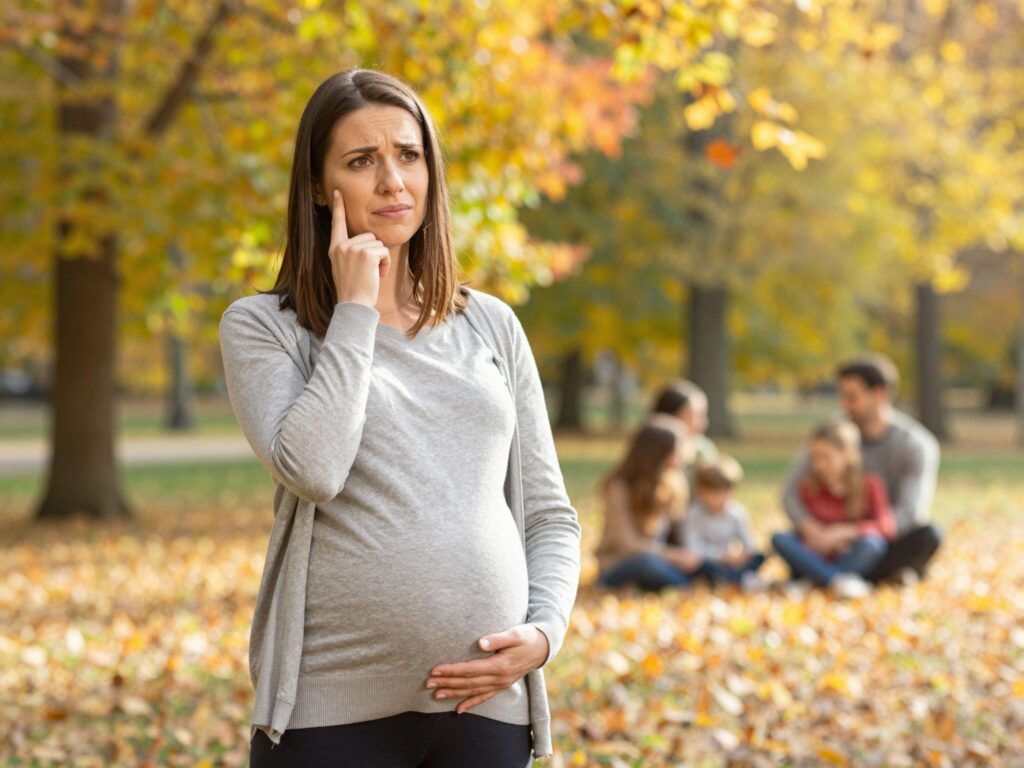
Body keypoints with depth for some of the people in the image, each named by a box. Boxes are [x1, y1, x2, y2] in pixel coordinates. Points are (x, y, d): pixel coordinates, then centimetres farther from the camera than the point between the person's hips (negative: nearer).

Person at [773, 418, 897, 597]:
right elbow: (807, 529, 1)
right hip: (820, 558, 3)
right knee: (779, 539, -23)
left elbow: (887, 526, -16)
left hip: (856, 560, -2)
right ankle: (839, 581, -38)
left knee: (872, 540, -34)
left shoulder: (870, 485, -4)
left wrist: (843, 532, -24)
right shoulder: (809, 486, 3)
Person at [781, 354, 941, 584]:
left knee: (928, 535, -34)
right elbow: (791, 493, -13)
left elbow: (909, 514, -26)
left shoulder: (916, 445, -15)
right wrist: (811, 530, -34)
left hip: (893, 542, -3)